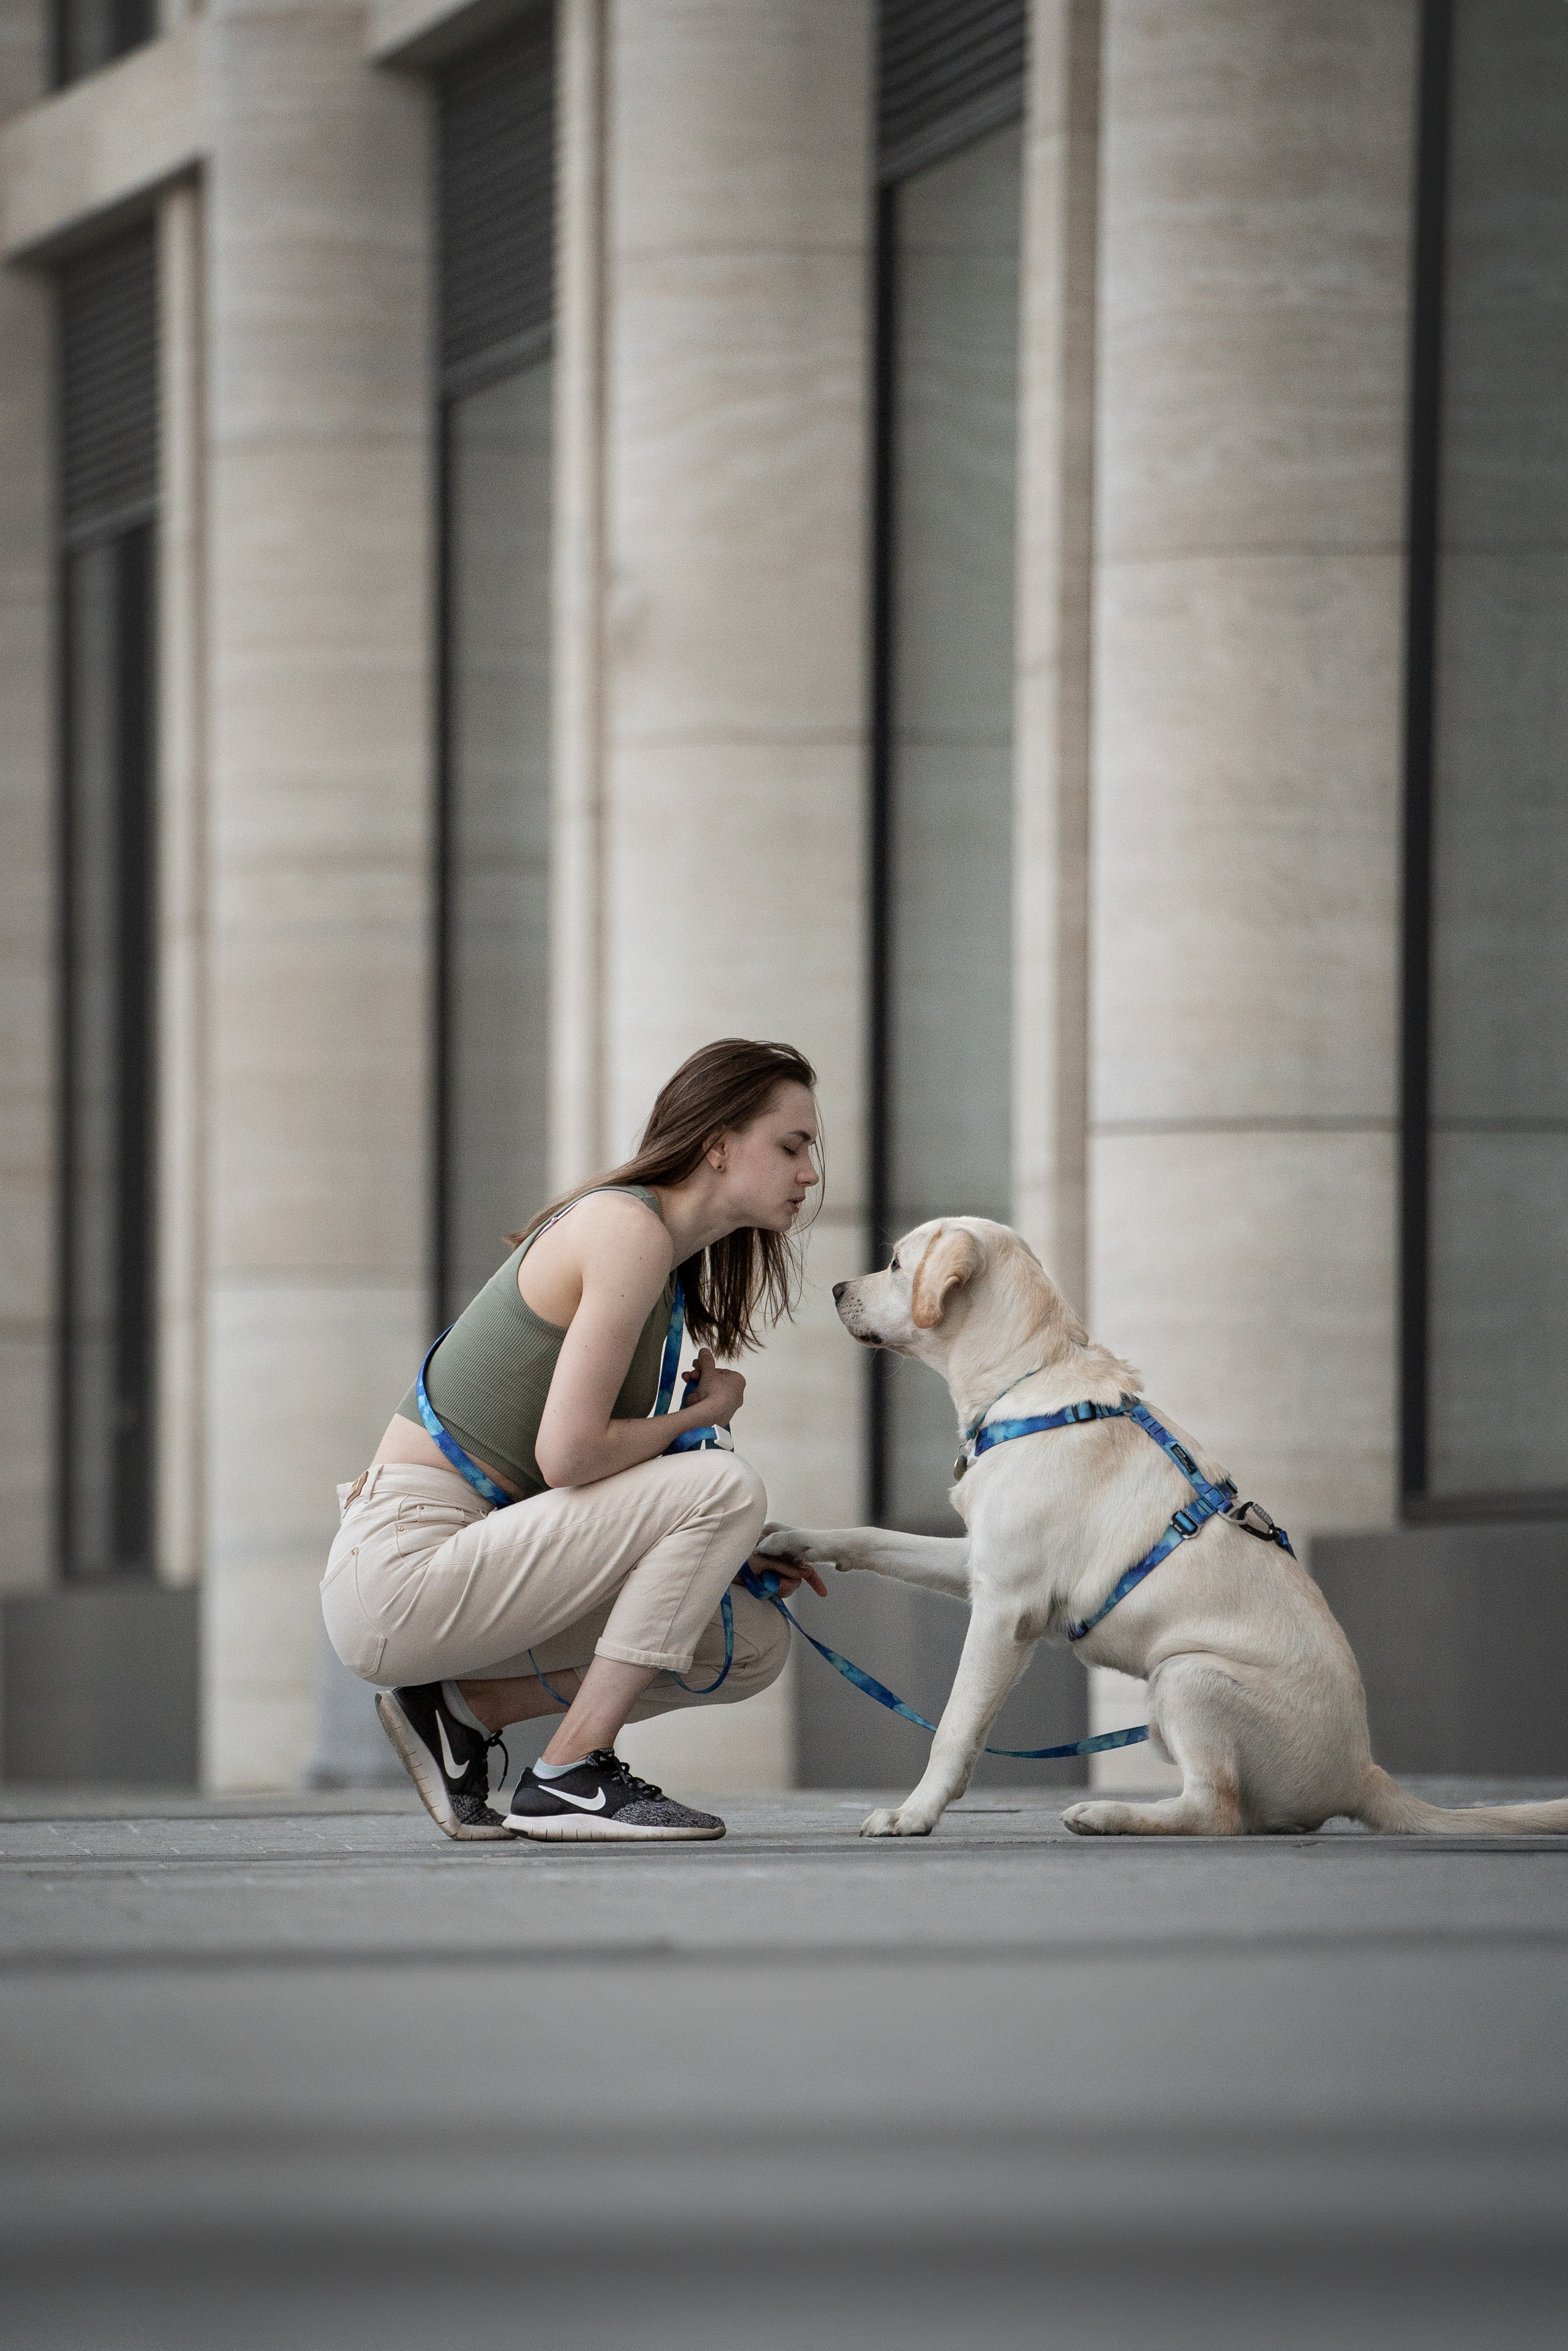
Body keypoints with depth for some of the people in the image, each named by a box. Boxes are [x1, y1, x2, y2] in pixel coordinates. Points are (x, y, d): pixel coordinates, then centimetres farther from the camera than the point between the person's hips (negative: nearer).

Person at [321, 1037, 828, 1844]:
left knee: (752, 1644, 6)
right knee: (726, 1485, -20)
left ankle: (465, 1708, 9)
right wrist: (707, 1411, -5)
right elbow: (569, 1454, -22)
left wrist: (730, 1552, 4)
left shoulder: (669, 1259, 15)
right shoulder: (630, 1230, -15)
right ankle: (566, 1778, -14)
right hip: (402, 1572, -10)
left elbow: (605, 1474, 16)